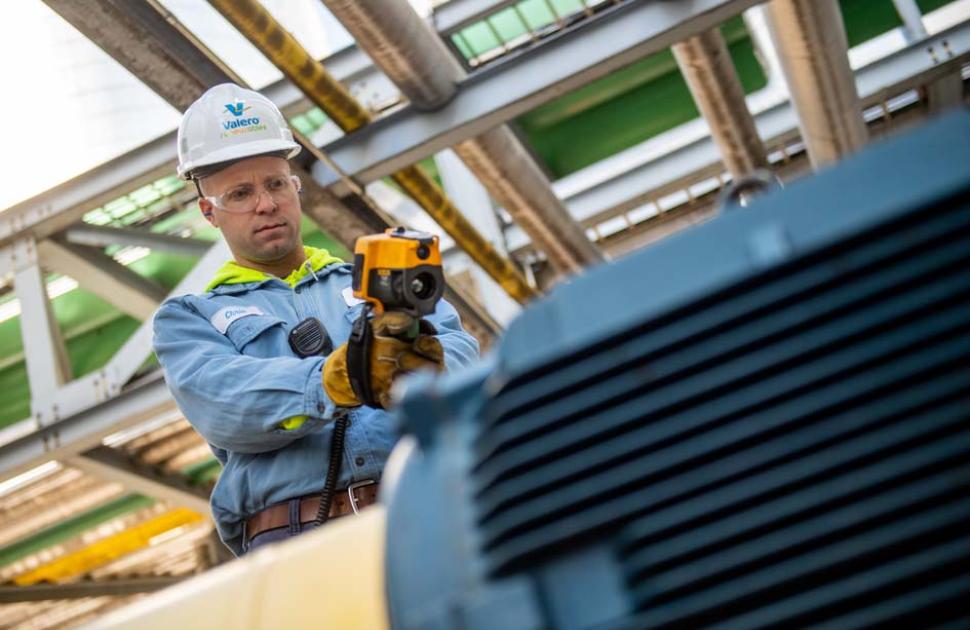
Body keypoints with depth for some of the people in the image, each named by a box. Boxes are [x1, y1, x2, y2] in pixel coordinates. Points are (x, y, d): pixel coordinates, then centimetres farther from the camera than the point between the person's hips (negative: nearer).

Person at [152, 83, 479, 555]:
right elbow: (223, 403, -1)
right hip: (292, 535, -2)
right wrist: (335, 379, -21)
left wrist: (431, 368, -16)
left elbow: (460, 347, 10)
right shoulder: (188, 319, 20)